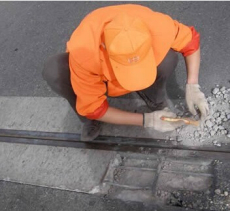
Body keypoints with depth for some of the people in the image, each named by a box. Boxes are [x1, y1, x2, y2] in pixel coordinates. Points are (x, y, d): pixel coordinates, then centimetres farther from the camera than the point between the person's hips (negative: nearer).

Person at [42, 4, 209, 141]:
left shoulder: (159, 27, -36)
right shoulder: (84, 53, -41)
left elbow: (191, 40, -14)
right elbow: (92, 108, -28)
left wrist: (192, 86, -27)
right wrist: (147, 120, -30)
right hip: (98, 77, 0)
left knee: (169, 58, -31)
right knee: (54, 72, -31)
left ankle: (155, 101, -1)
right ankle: (91, 120, -5)